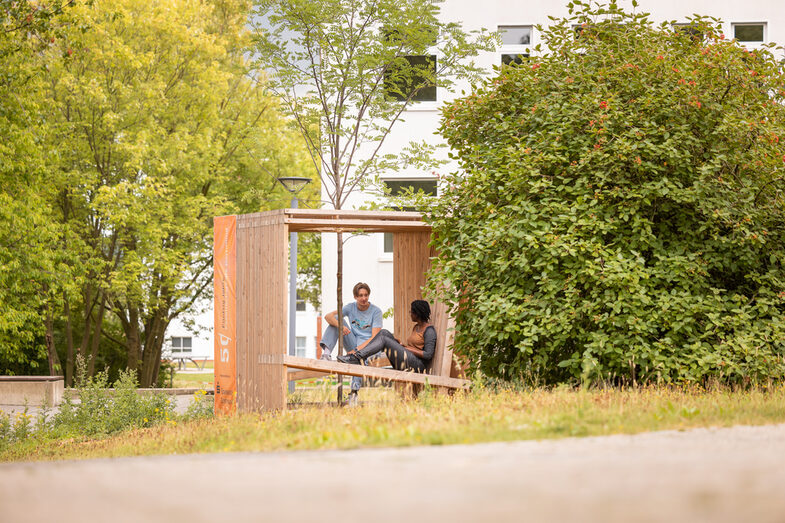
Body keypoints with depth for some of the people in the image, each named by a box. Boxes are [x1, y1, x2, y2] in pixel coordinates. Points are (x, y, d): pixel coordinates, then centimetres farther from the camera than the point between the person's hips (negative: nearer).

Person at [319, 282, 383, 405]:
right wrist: (340, 326, -31)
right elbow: (328, 316, -8)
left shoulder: (376, 311, -5)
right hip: (352, 343, 4)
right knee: (337, 318, -13)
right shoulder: (350, 307, 4)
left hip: (367, 344, -4)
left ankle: (354, 391, -55)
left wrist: (360, 348, -29)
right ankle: (326, 351, -32)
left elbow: (375, 337, -14)